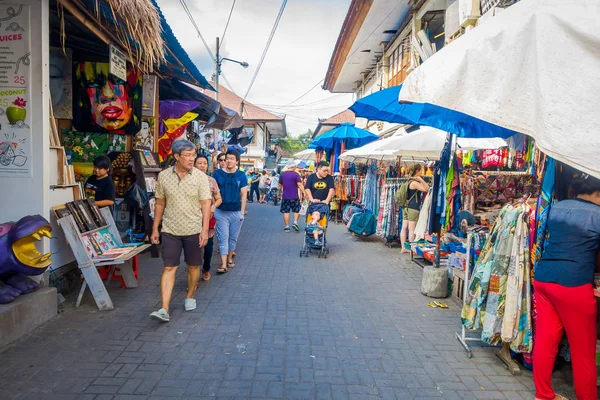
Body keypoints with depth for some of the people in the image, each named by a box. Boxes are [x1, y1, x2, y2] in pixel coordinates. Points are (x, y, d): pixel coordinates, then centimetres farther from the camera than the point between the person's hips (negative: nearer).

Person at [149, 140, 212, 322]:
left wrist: (205, 230, -14)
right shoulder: (163, 176, 0)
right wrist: (155, 229, 7)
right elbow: (160, 204, 7)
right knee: (169, 268, -1)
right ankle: (164, 310, -1)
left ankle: (190, 297, 34)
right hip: (170, 230, 1)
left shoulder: (200, 177, -6)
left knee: (193, 266, 12)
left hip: (193, 230, 0)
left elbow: (206, 204, -7)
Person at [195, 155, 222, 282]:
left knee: (208, 245, 7)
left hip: (209, 217, 2)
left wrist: (214, 206, -10)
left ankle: (206, 269, 30)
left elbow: (219, 199, 9)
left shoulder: (211, 180, 6)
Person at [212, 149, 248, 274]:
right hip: (221, 211, -1)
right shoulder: (217, 174, 0)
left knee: (233, 237, 12)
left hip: (236, 212, 1)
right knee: (223, 238, -2)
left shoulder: (241, 176, 2)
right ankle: (223, 264, -2)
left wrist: (242, 211, -1)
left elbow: (243, 194, 3)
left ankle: (229, 259, 30)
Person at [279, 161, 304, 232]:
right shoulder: (295, 174, -8)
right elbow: (299, 185, -18)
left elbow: (280, 185, 18)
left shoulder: (282, 174, 7)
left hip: (285, 196, 3)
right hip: (294, 196, -3)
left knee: (286, 212, 6)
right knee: (296, 210, 13)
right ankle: (295, 222, -3)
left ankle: (287, 226, 8)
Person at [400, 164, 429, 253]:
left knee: (404, 228, 7)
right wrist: (421, 180, -16)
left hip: (406, 208, 9)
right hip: (413, 208, -9)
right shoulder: (414, 183, -14)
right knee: (412, 229, -3)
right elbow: (426, 189, -16)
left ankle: (403, 248, 13)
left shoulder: (409, 181, 14)